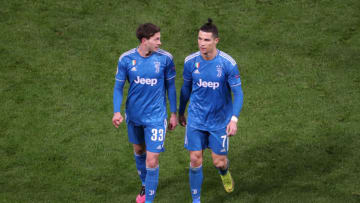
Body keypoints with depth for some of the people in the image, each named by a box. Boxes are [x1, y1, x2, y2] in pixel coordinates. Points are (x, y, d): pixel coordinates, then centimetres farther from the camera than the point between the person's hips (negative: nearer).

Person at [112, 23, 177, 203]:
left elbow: (170, 86, 0)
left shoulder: (165, 58, -12)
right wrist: (116, 111, -15)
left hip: (156, 117, -3)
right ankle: (145, 185, 48)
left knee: (152, 161, -7)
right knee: (138, 150, 23)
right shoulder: (126, 59, -10)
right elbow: (118, 87, -2)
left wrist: (173, 113, 4)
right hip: (133, 114, 3)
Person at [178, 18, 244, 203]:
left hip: (220, 121, -1)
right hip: (196, 120, 1)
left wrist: (234, 119, -22)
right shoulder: (191, 61, -8)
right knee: (195, 161, 0)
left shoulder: (228, 63, -17)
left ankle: (224, 173, 45)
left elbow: (238, 93, -11)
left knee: (219, 162, 6)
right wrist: (181, 112, 18)